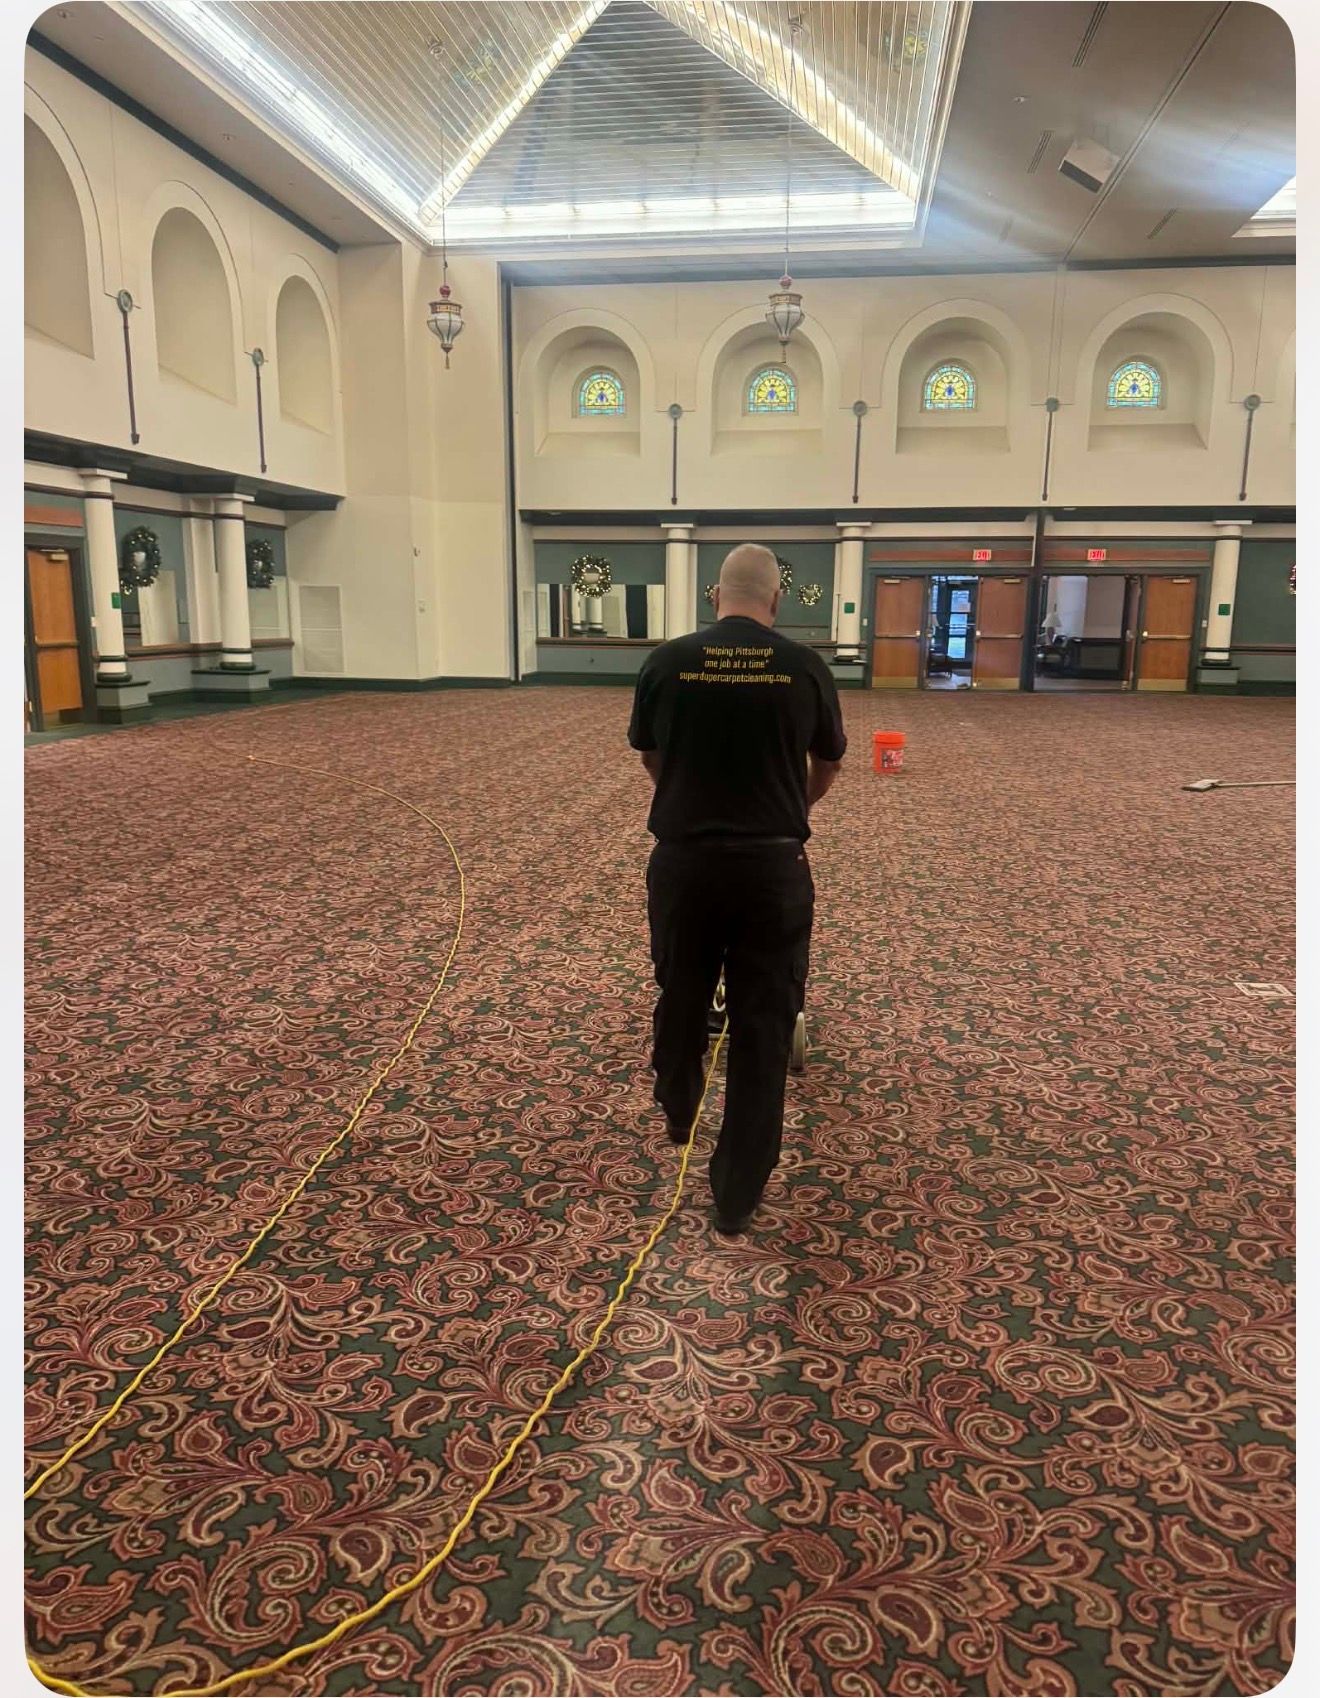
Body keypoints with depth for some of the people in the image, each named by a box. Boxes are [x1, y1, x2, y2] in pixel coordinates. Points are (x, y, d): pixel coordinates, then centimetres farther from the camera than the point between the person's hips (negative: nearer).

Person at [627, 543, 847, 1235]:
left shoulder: (667, 662, -1)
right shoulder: (804, 667, -1)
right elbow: (827, 768, 14)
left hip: (683, 858, 2)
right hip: (772, 865, -1)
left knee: (681, 999, 23)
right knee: (763, 1023, 7)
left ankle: (677, 1116, 47)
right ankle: (736, 1191, 12)